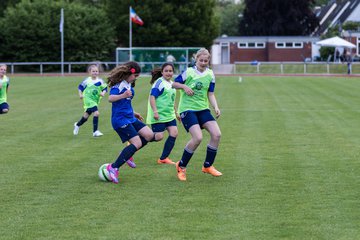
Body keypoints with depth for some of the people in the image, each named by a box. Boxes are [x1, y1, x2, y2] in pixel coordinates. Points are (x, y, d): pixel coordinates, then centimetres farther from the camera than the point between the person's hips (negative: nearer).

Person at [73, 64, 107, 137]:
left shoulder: (100, 81, -3)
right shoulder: (87, 80, -9)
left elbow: (105, 88, 4)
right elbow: (80, 87, 2)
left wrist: (103, 93, -16)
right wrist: (80, 94, -9)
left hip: (95, 101, 5)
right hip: (88, 100, -5)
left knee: (86, 116, 19)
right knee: (96, 113, -22)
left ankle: (77, 125, 49)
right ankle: (95, 131, -15)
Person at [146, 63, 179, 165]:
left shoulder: (172, 84, 15)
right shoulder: (159, 82, -12)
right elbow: (152, 97, -19)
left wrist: (176, 113, 29)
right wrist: (155, 111, -27)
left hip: (170, 115, 8)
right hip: (159, 116, -8)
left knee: (174, 133, -4)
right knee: (158, 137, -12)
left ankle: (163, 158, 5)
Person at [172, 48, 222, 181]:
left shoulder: (210, 74, 5)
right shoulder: (188, 72, -7)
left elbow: (210, 94, 8)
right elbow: (174, 84, 2)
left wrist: (216, 107, -7)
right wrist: (184, 87, -16)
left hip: (203, 109, 6)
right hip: (187, 109, -6)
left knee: (216, 134, -10)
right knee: (198, 137, -22)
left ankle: (207, 166, 10)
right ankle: (181, 167, -2)